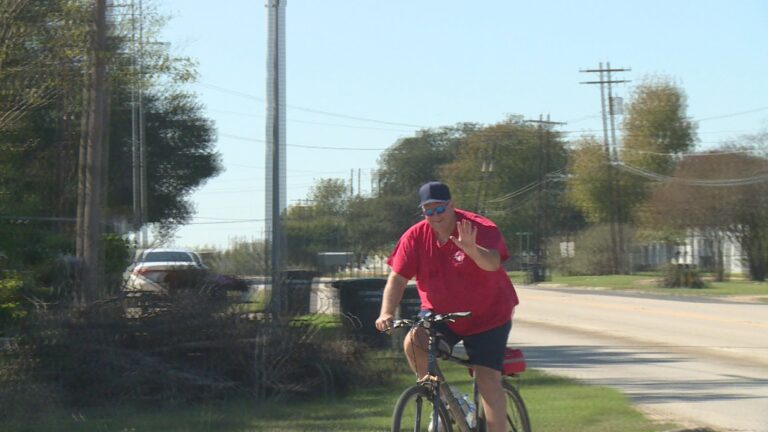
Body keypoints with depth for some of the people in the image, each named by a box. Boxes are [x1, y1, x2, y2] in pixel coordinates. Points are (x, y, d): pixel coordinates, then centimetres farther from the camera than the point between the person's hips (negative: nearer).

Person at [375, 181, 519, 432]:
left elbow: (493, 263, -37)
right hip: (441, 314, 3)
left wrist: (471, 249, -59)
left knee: (488, 380, -12)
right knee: (413, 343, -25)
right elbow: (397, 277, -13)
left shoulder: (481, 229, -19)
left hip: (487, 317, -3)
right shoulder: (415, 237, -9)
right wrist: (386, 313, -29)